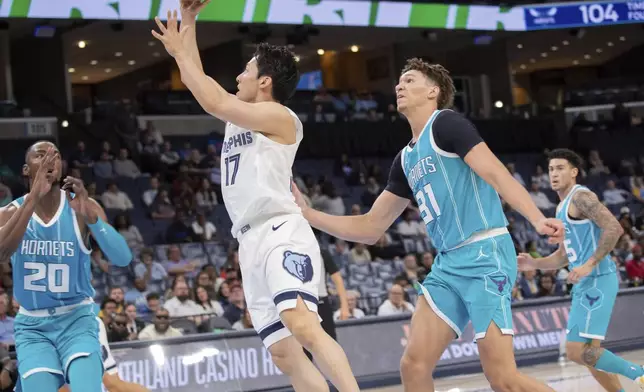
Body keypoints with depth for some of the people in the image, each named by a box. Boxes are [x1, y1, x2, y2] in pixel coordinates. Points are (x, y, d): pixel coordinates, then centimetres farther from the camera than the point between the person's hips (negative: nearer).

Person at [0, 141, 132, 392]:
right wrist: (34, 196, -34)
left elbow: (123, 258, -20)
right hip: (32, 326, 1)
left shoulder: (82, 206, -7)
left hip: (77, 320, -1)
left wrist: (89, 216, -35)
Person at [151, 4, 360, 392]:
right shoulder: (239, 116, 21)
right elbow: (200, 84, 28)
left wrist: (180, 52, -3)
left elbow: (214, 102, -13)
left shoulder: (281, 117, -3)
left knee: (302, 326, -30)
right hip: (252, 243, 9)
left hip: (282, 234, -8)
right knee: (284, 354, -1)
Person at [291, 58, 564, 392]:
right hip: (448, 262, 8)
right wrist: (307, 214, 18)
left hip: (485, 254, -8)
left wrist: (537, 220, -29)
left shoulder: (445, 124, -4)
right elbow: (371, 228, 24)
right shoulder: (405, 160, 20)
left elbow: (494, 172, -16)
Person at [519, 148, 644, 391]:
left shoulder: (581, 196, -8)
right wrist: (534, 264, 11)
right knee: (589, 353, 11)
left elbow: (614, 228, -20)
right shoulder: (563, 208, 22)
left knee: (577, 351, -15)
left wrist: (590, 264, -23)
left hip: (597, 280, -10)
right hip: (586, 283, 10)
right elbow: (563, 256, 27)